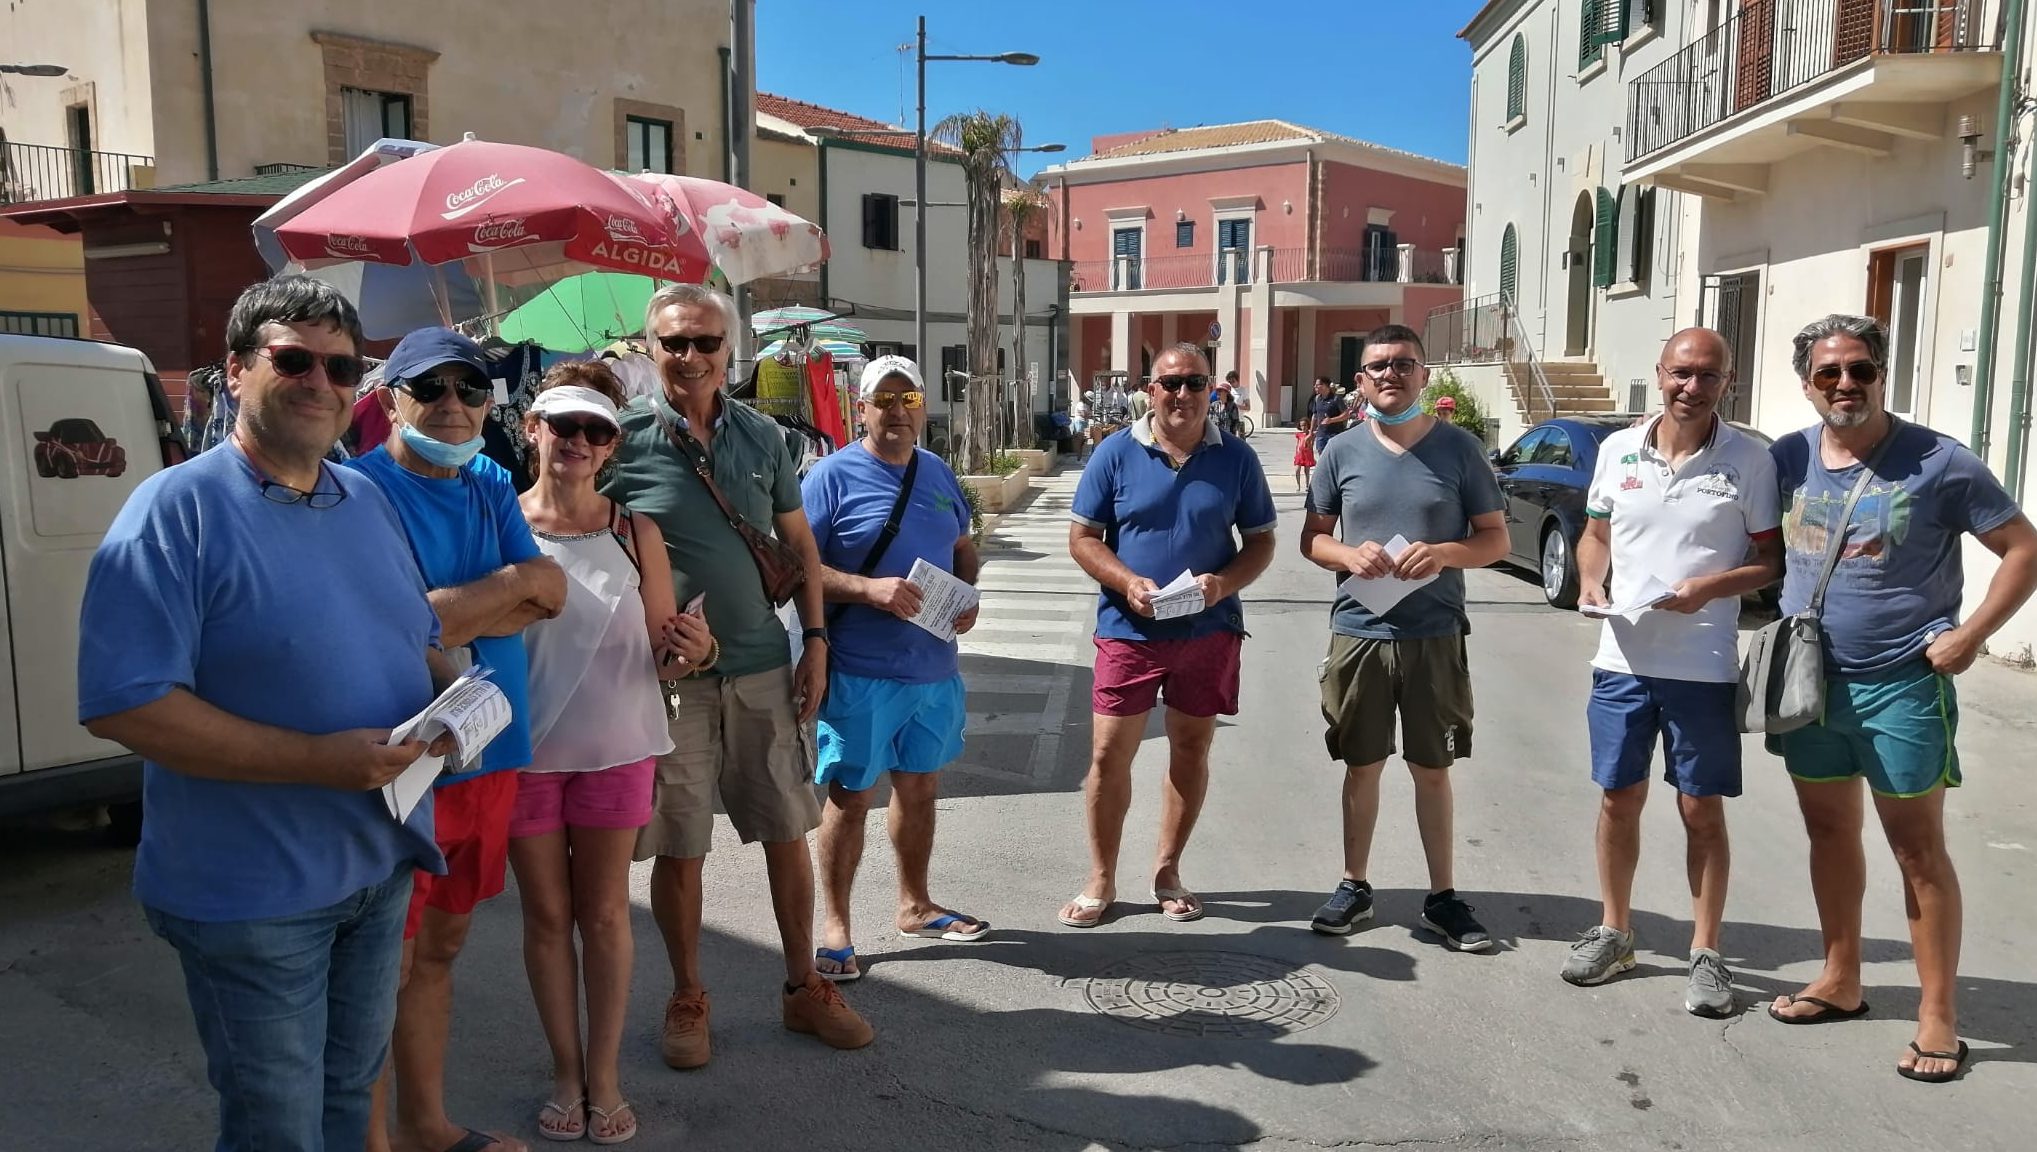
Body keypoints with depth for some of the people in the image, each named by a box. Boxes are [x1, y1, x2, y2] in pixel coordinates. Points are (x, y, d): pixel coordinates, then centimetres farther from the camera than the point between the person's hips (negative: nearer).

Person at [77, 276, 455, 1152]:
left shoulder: (367, 501, 6)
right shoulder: (177, 510, -16)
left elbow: (418, 638, 17)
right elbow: (123, 705, -23)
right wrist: (320, 760, -27)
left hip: (381, 865, 7)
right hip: (253, 893, -6)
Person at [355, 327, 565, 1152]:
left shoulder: (492, 486, 9)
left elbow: (550, 595, -2)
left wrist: (451, 613, -16)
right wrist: (510, 583, -11)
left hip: (489, 752, 7)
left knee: (439, 947, 19)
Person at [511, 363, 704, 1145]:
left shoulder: (635, 532, -3)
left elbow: (662, 651, 1)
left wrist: (690, 650, -21)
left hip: (615, 747, 1)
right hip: (524, 749, 0)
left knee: (605, 914, 11)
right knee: (547, 915, 13)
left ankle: (605, 1074, 26)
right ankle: (566, 1072, 29)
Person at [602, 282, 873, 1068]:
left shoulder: (761, 437, 5)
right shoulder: (624, 439, -5)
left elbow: (799, 544, 12)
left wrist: (815, 639, 4)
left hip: (764, 665, 3)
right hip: (672, 676, -3)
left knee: (787, 834, 11)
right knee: (678, 849, 6)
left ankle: (803, 988, 27)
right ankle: (687, 1000, 26)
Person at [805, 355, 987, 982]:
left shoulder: (939, 473, 11)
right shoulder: (833, 475, -9)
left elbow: (964, 547, 21)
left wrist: (969, 597, 1)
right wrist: (869, 589, -25)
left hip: (935, 668, 6)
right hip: (860, 672, -6)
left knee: (920, 789, 19)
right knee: (850, 798, 3)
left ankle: (915, 906, 37)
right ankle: (836, 926, 19)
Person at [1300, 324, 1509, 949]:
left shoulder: (1459, 448, -1)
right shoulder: (1341, 453, 2)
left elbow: (1496, 538, 3)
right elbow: (1312, 538, 9)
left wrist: (1444, 553, -17)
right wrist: (1350, 555, -13)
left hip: (1435, 635, -1)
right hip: (1358, 632, 1)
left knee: (1432, 770, 9)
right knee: (1362, 765, 11)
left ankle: (1443, 895, 22)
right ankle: (1354, 886, 25)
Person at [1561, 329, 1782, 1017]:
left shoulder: (1749, 459, -5)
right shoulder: (1618, 450, 4)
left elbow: (1771, 559, -2)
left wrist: (1709, 587, -19)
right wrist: (1590, 581, -5)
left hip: (1704, 666, -3)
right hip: (1623, 657, 3)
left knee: (1702, 810, 6)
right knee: (1619, 799, 12)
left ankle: (1706, 952, 21)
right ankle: (1614, 932, 28)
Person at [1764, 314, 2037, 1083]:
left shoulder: (1939, 463, -10)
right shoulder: (1789, 459, 1)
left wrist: (1971, 634, -15)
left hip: (1901, 686, -4)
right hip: (1809, 680, 5)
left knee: (1918, 848, 3)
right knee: (1829, 830, 14)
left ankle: (1938, 1016, 13)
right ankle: (1840, 981, 29)